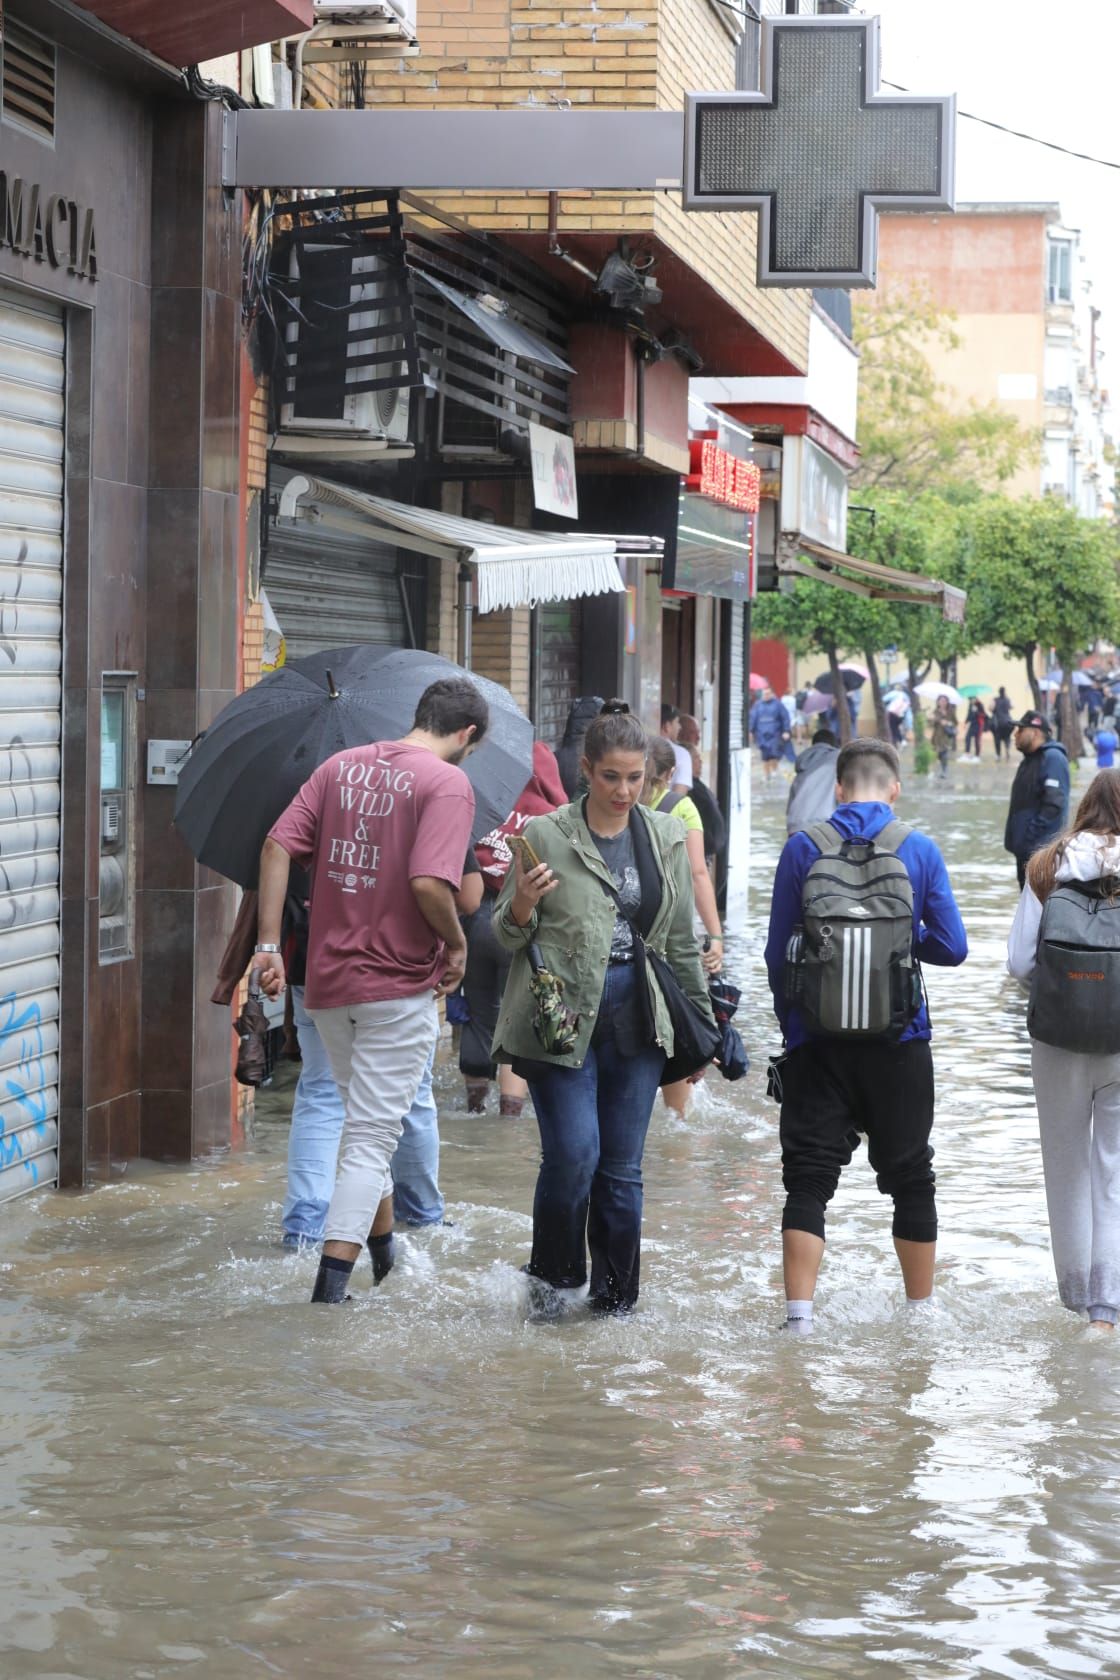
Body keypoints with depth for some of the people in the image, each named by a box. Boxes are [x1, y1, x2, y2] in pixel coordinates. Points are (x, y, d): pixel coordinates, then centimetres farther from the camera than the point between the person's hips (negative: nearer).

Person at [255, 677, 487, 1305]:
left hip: (327, 981, 6)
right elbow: (429, 884, -25)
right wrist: (457, 942, -8)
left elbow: (278, 846, -1)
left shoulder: (343, 765, 7)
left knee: (366, 1118, 25)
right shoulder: (448, 782, -13)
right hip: (401, 986, -6)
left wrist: (269, 943, -1)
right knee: (373, 1134, 0)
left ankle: (381, 1246, 38)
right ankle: (333, 1281, -6)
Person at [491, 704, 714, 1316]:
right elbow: (506, 936, 3)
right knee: (574, 1152, -13)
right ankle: (552, 1277, 10)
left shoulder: (666, 838, 10)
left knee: (622, 1167, 6)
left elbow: (681, 941, 18)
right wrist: (520, 909, -18)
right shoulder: (545, 835, -2)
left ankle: (616, 1300, 17)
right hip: (560, 1015, -4)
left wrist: (702, 1020, 19)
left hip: (635, 1018, 4)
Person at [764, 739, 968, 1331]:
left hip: (818, 1043, 0)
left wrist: (789, 1022, 13)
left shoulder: (802, 849, -2)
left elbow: (777, 952, 0)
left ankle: (798, 1316, -9)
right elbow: (952, 947, -4)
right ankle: (920, 1311, 23)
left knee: (808, 1177, 2)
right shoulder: (919, 850, -3)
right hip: (898, 1043, 0)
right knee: (910, 1177, 14)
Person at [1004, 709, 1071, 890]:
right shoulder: (1030, 760, 16)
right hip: (1026, 848, 10)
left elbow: (1054, 804, -23)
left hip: (1042, 850, -10)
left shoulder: (1053, 759, -14)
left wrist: (1030, 836, -22)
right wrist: (1016, 838, 16)